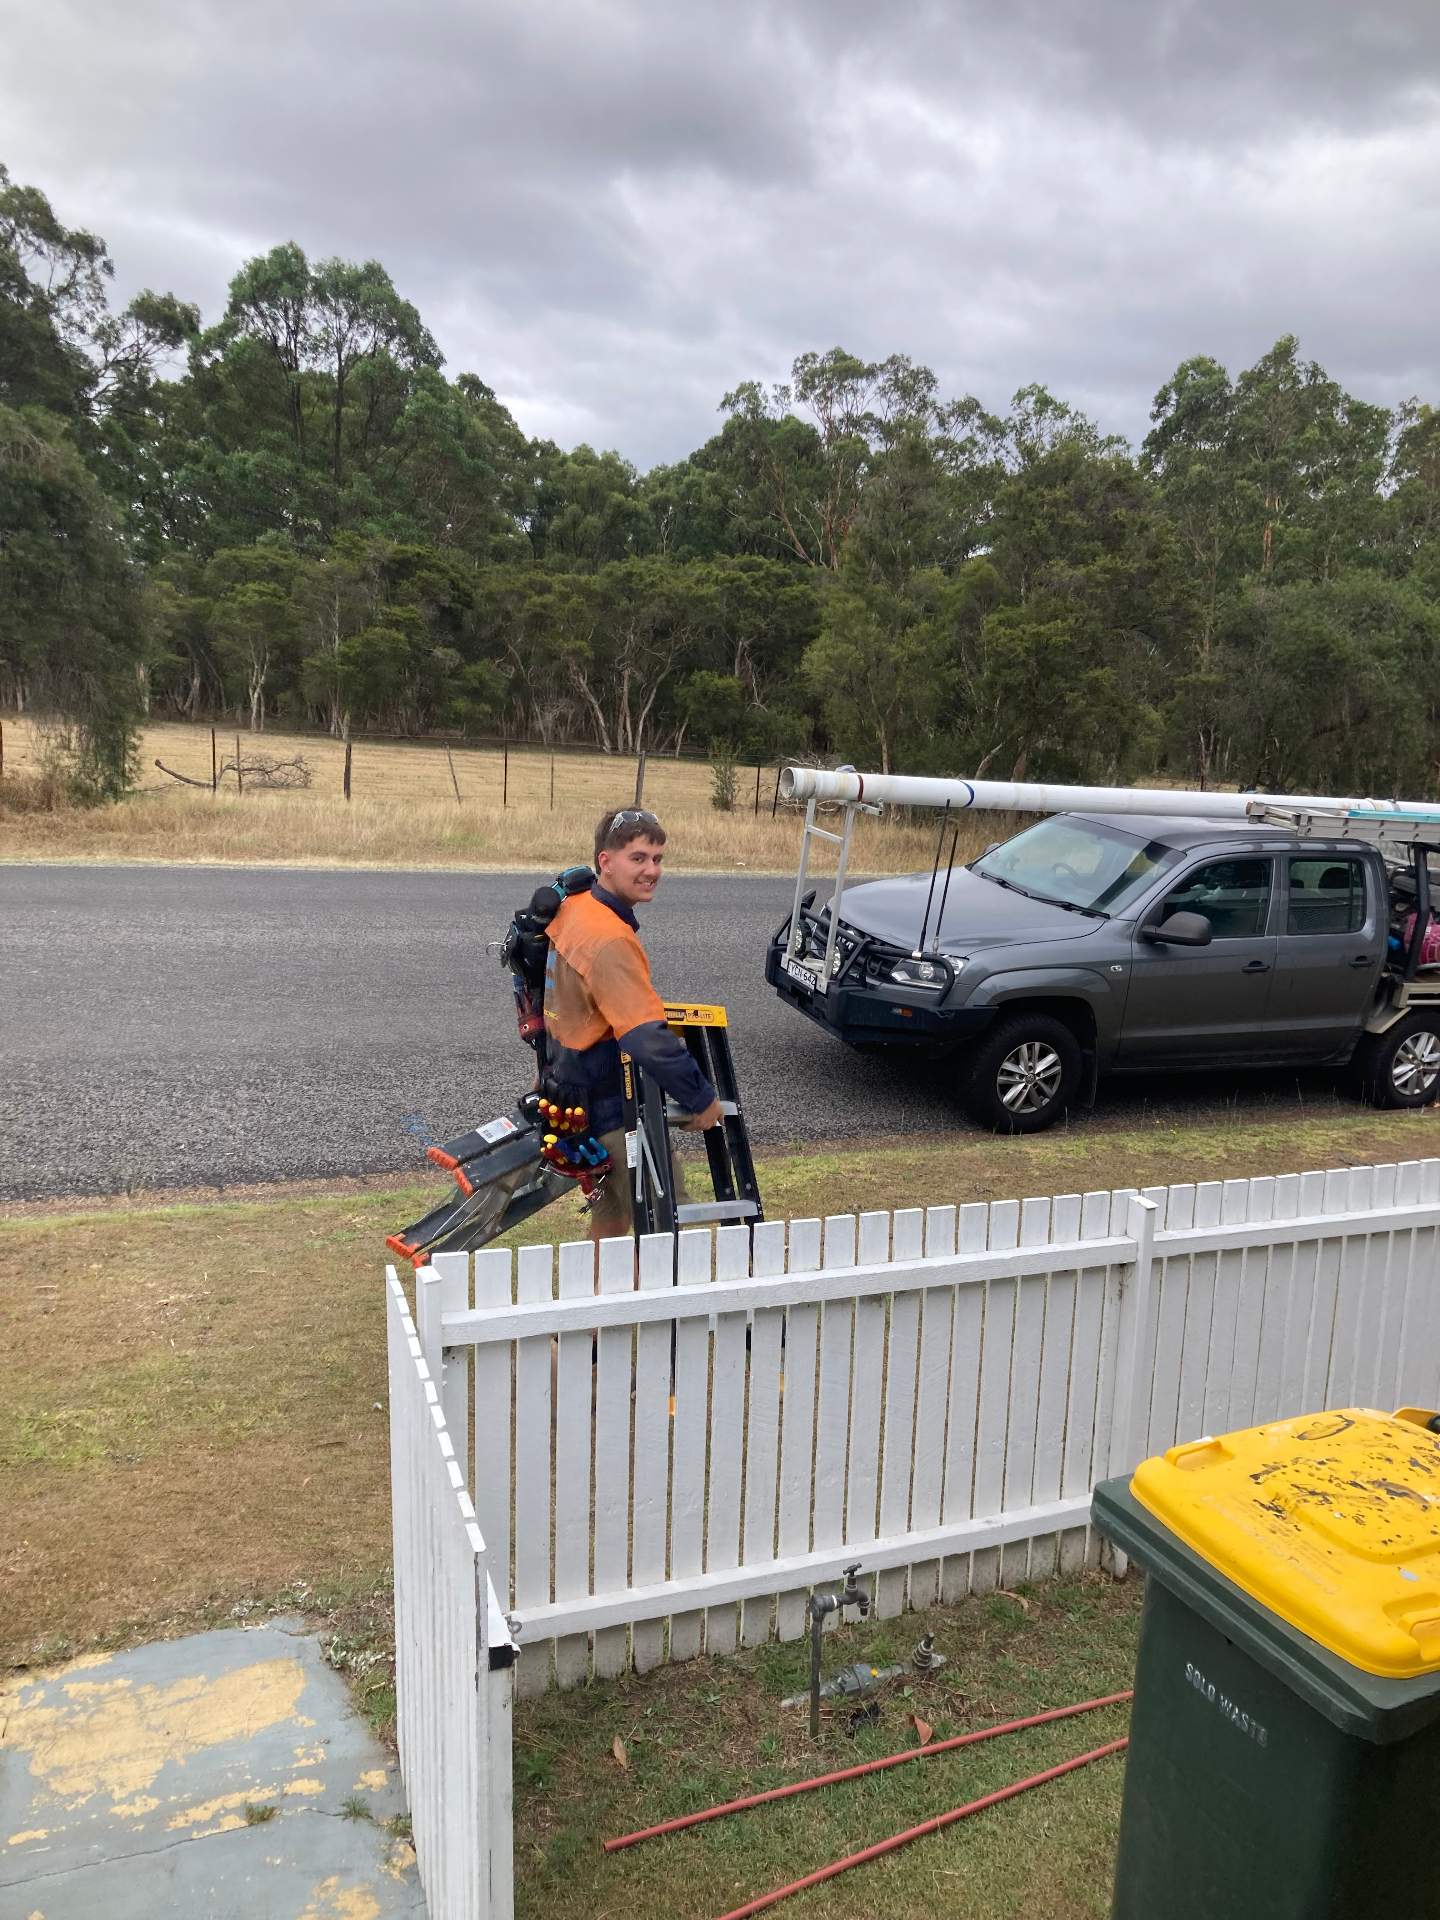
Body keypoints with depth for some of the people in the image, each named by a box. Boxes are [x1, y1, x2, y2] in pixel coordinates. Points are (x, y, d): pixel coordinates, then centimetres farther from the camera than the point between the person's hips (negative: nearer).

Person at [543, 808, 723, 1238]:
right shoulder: (611, 940, -28)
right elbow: (650, 1041, -34)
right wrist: (702, 1100, -21)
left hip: (574, 1086, 10)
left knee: (612, 1211, 23)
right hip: (612, 1105, -9)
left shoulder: (573, 907, 2)